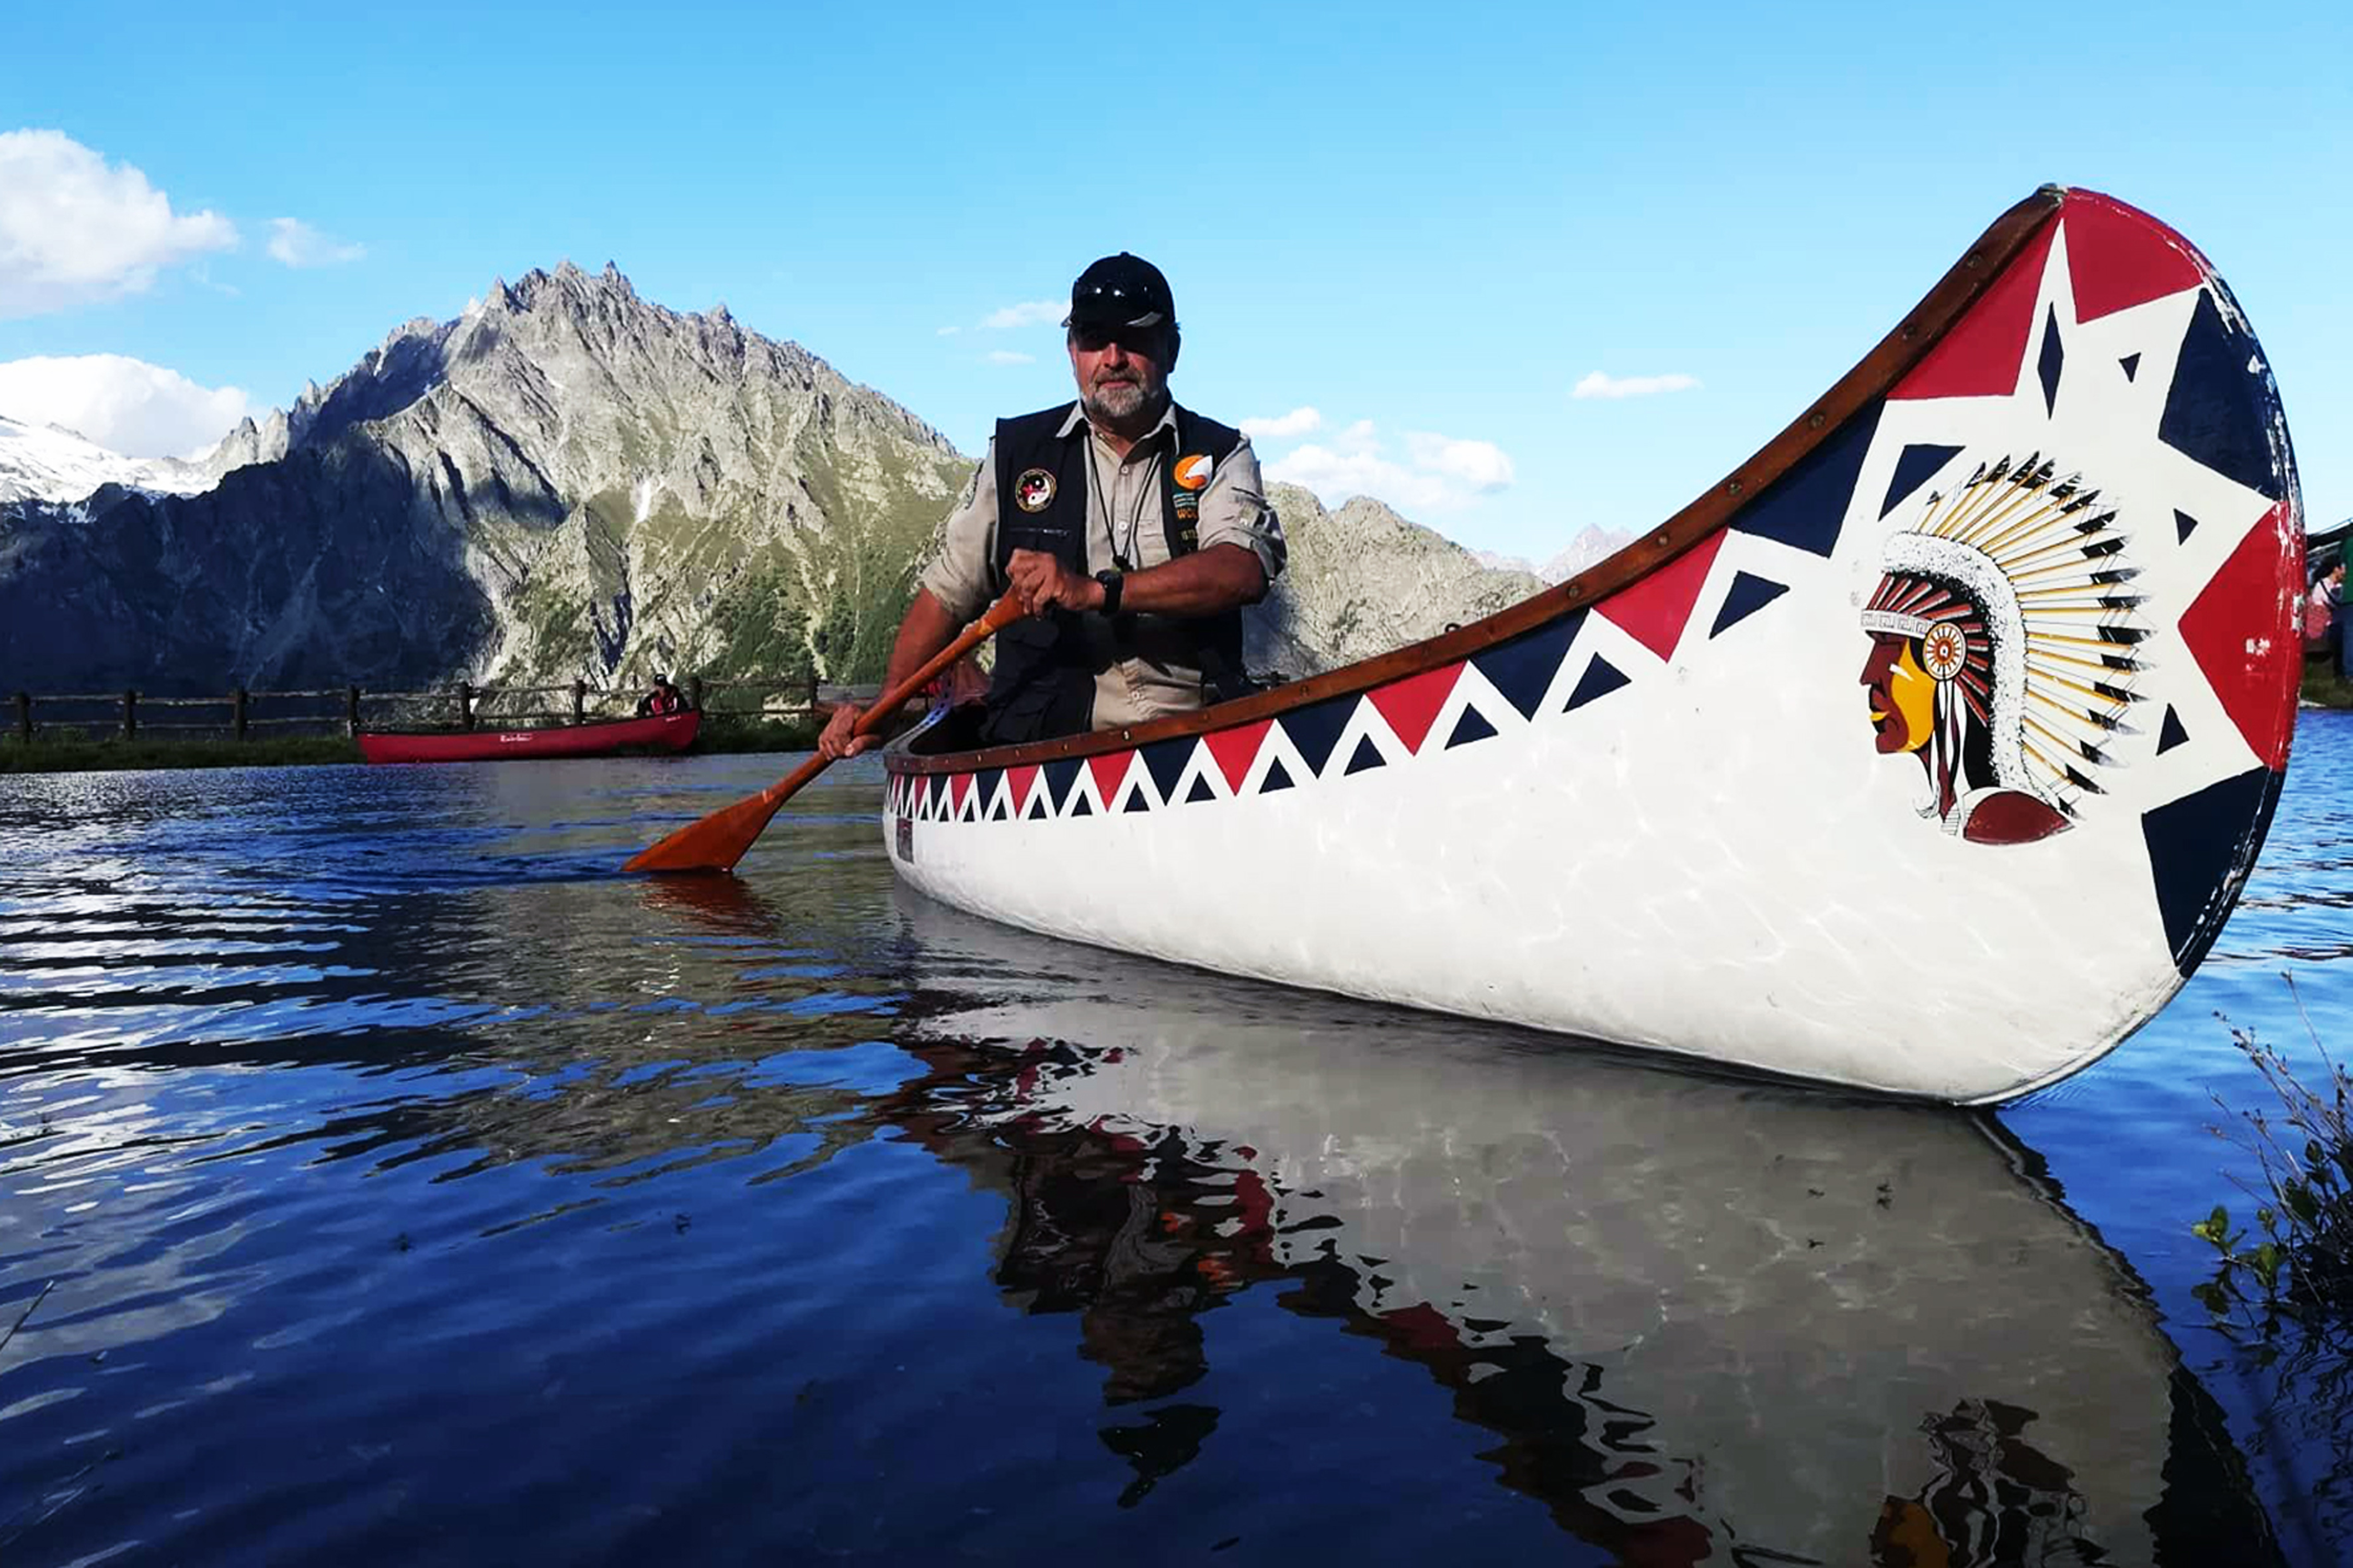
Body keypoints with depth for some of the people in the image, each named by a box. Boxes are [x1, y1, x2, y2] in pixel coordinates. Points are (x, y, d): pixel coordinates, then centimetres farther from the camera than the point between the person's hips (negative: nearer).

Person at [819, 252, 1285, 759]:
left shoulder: (1220, 456, 9)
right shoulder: (1016, 453, 13)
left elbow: (1246, 570, -12)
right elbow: (949, 589, 17)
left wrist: (1096, 591, -23)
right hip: (1040, 744, 2)